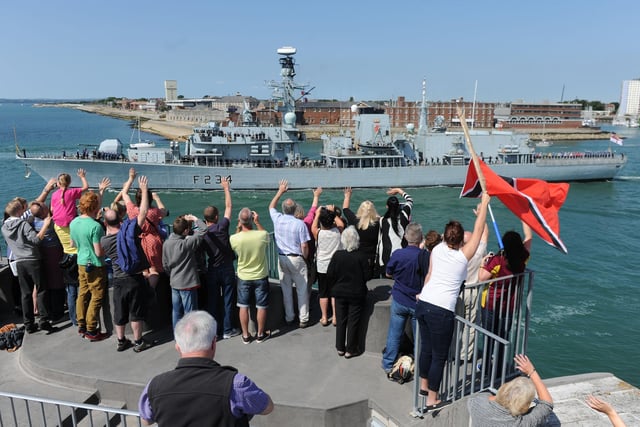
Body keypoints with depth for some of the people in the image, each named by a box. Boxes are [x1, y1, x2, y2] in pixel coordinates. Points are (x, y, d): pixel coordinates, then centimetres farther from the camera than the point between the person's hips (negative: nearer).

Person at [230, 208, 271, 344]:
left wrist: (238, 228, 1)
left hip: (243, 278, 1)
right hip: (260, 276, -1)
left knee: (243, 307, 15)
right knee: (261, 307, 14)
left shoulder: (234, 238, -19)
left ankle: (245, 335, 26)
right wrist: (258, 222, 1)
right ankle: (260, 334, 27)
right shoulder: (262, 235, -21)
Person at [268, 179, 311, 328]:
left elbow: (271, 206, 20)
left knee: (286, 289, 13)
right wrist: (305, 259, 5)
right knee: (302, 290, 5)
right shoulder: (300, 224, -14)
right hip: (297, 259, -4)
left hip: (282, 258, 4)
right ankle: (303, 319, 8)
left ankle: (289, 317, 21)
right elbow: (304, 246, -13)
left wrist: (280, 191, 25)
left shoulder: (277, 219, -3)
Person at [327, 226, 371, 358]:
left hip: (340, 293, 2)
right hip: (357, 294, -2)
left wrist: (334, 287, 10)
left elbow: (330, 275, -7)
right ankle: (350, 350, 17)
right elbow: (366, 276, -11)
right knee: (353, 322, 9)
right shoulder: (361, 257, -16)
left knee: (340, 321, 14)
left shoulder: (337, 255, -10)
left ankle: (340, 348, 24)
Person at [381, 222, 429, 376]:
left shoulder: (397, 254, -15)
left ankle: (388, 366, 24)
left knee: (394, 335, 13)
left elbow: (388, 274, 1)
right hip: (419, 304, -1)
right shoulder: (426, 256, -20)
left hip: (399, 301, 1)